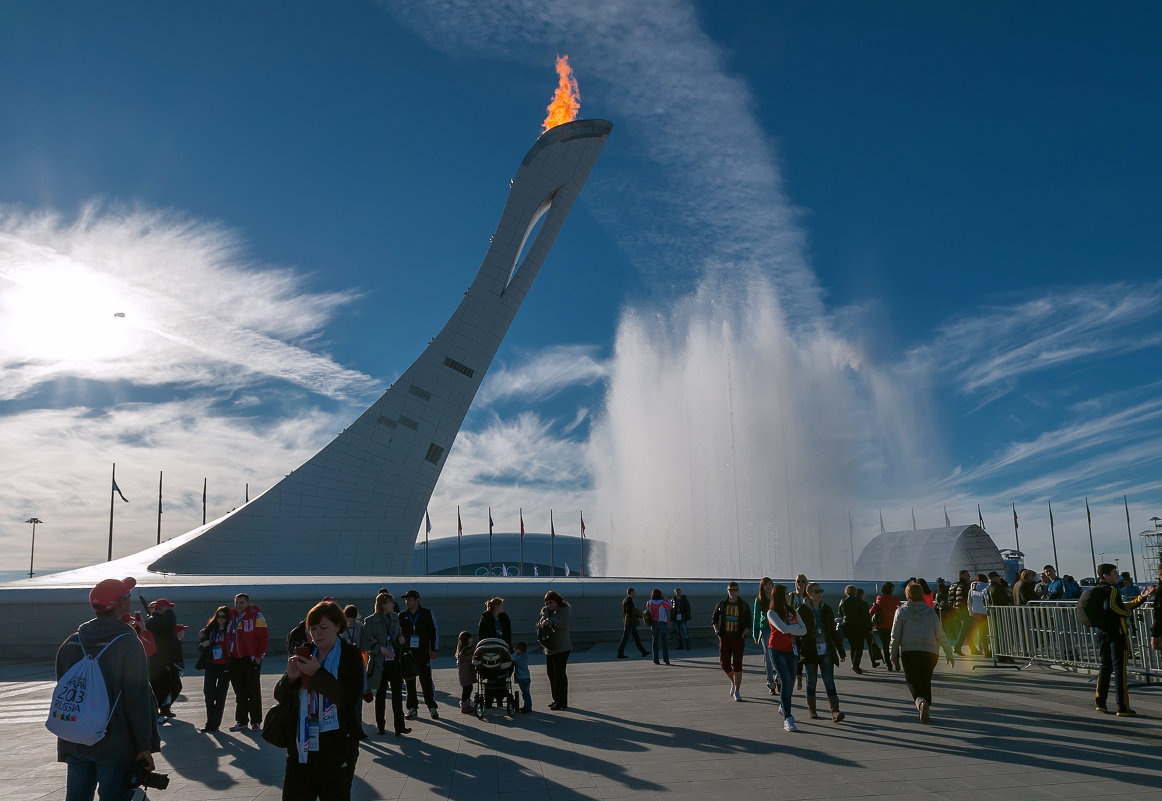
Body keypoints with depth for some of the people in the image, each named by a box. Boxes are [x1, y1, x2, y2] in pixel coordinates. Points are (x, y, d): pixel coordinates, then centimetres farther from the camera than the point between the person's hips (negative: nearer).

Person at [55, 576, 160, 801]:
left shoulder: (70, 644, 7)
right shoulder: (128, 643, -12)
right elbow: (139, 699, -14)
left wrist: (65, 746, 22)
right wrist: (145, 747, -10)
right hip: (115, 747, -6)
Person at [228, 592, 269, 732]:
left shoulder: (256, 615, -8)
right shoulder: (231, 616, 8)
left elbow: (264, 637, -9)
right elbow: (228, 636, 20)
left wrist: (259, 656, -12)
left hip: (251, 659, -5)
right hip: (235, 660, 5)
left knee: (253, 691, 1)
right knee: (239, 692, 11)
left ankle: (256, 722, 8)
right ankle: (241, 721, 20)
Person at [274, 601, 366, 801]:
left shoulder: (351, 656, -3)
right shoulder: (302, 654, 9)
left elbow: (350, 698, -16)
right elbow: (280, 696, 10)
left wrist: (317, 673, -19)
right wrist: (291, 677, -11)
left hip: (336, 746, -3)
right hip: (302, 746, 3)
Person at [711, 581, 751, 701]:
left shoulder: (744, 605, 2)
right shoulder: (721, 604, 5)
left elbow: (748, 623, 4)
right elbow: (714, 619, 12)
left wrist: (743, 634, -11)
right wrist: (716, 630, -4)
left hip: (738, 638, -2)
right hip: (724, 638, 2)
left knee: (737, 665, -5)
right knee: (724, 664, 1)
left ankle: (737, 691, 1)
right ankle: (734, 682, 29)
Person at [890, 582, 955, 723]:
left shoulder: (901, 611, 3)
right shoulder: (930, 611, 7)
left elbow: (895, 636, 0)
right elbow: (940, 635, 5)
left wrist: (894, 657, 5)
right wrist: (949, 653, 13)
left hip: (909, 652, -2)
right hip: (930, 652, 2)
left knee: (912, 680, 3)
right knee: (925, 680, 18)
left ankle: (920, 701, -25)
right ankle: (925, 708, 15)